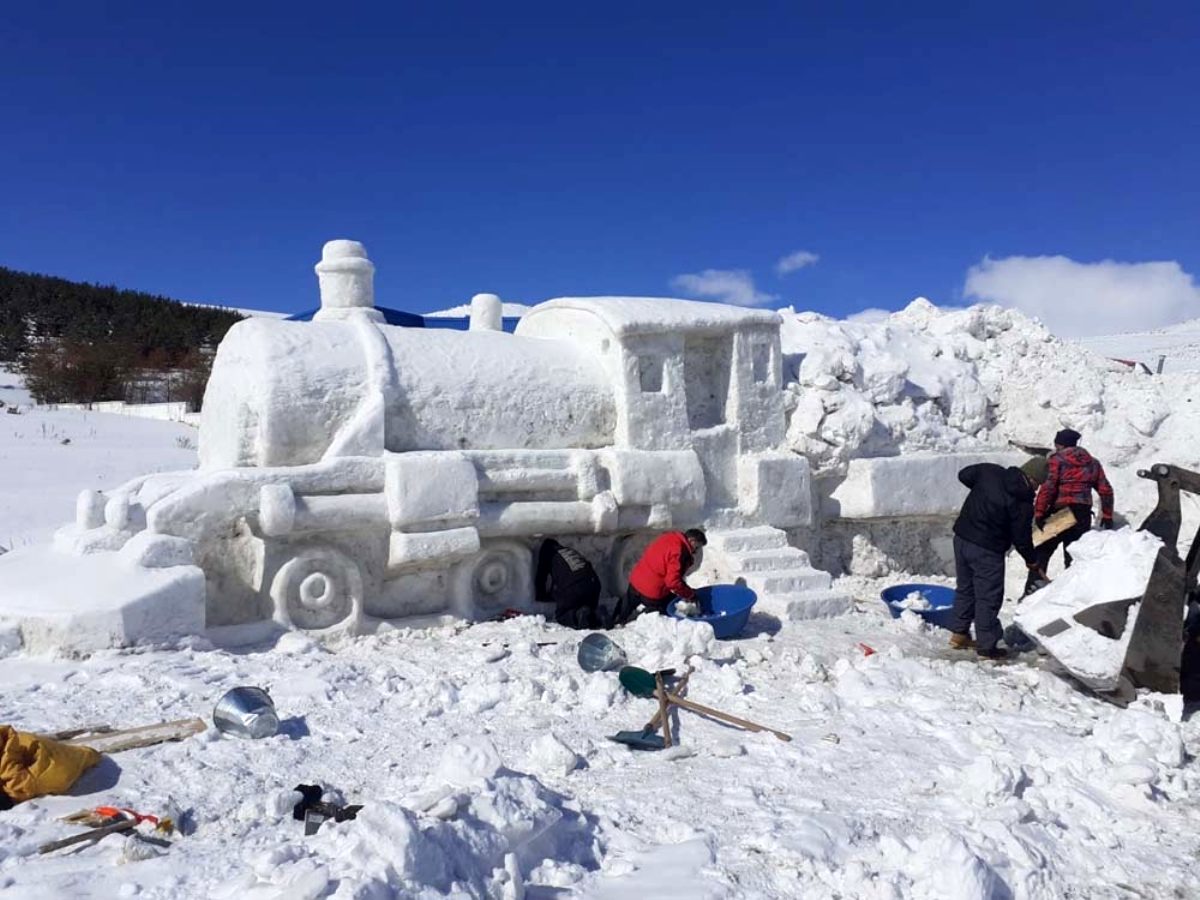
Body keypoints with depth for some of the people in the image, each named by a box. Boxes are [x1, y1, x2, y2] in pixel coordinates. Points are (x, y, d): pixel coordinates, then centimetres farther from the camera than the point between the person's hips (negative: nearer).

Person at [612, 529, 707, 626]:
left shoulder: (669, 537, 5)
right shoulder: (679, 551, -22)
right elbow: (673, 581, -27)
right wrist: (690, 594, -14)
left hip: (635, 582, 9)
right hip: (652, 593, -8)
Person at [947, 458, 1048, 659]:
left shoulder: (989, 471, -3)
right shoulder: (1023, 504, -16)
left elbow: (964, 474, 13)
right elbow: (1021, 537, -8)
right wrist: (1031, 559, 10)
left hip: (962, 537, 7)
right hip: (987, 550, -7)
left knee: (964, 588, 21)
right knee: (988, 598, 4)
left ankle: (959, 633, 31)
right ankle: (986, 646, 12)